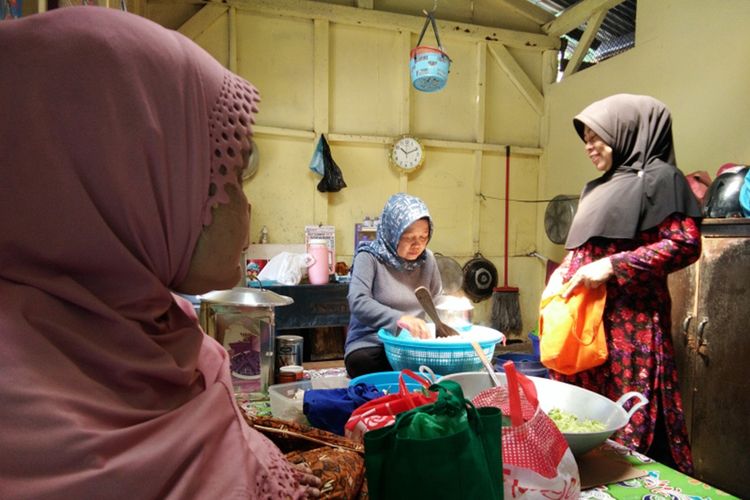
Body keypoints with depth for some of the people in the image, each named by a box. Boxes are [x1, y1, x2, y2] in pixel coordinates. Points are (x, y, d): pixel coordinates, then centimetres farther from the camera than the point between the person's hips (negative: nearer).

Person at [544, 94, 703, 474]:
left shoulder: (658, 177, -2)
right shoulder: (597, 188, 20)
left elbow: (686, 244, -12)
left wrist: (612, 266, -18)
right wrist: (561, 272, 5)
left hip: (628, 320, -7)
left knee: (625, 422, -3)